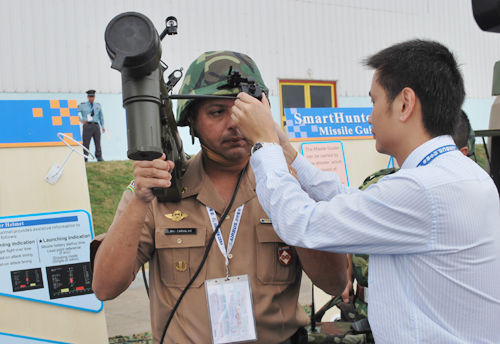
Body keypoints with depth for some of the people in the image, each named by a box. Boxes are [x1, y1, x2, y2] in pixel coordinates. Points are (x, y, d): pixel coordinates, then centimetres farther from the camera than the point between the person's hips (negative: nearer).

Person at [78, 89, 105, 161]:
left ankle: (99, 158, 5)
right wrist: (81, 120, -8)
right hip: (87, 125, -3)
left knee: (98, 142, 1)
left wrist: (103, 126, 12)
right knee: (86, 143, -6)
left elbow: (101, 116, 19)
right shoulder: (82, 105, 6)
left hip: (96, 126, 3)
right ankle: (84, 158, -3)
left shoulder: (98, 105, 15)